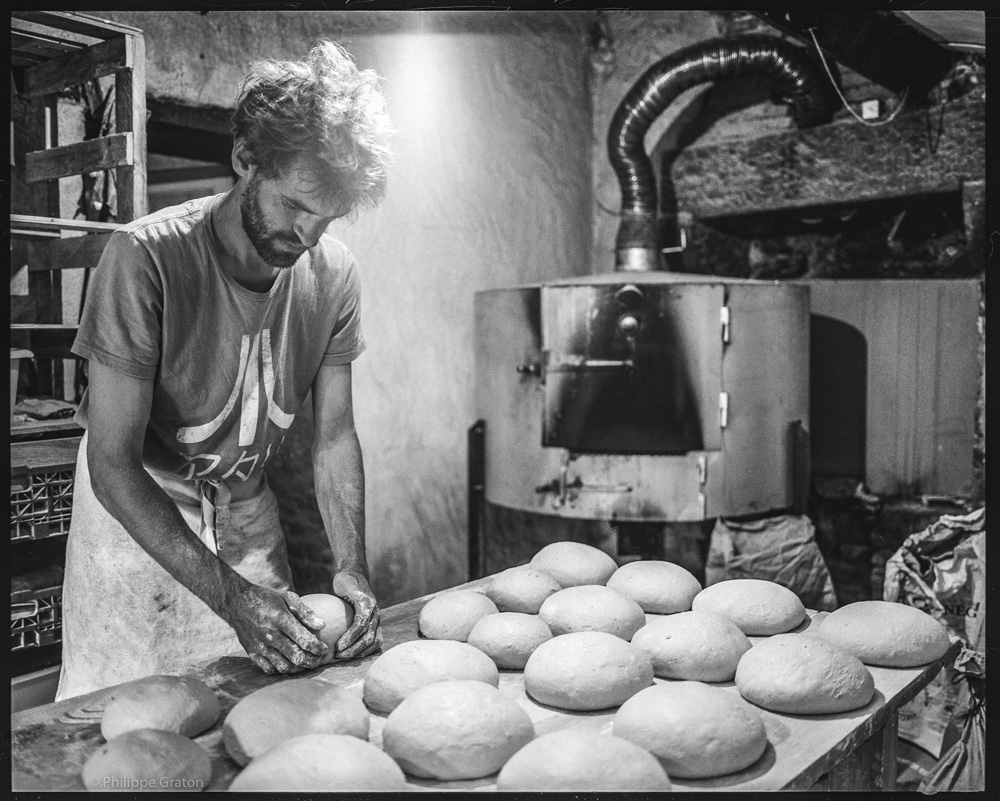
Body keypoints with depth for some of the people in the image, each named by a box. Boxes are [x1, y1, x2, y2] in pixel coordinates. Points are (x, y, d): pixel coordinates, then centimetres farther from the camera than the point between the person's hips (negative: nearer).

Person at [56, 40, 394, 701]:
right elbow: (113, 462, -26)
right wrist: (228, 595, -33)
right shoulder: (146, 258, -27)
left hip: (248, 510, 4)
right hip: (134, 509, -3)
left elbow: (334, 435, -6)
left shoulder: (334, 272, -12)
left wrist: (352, 564, -20)